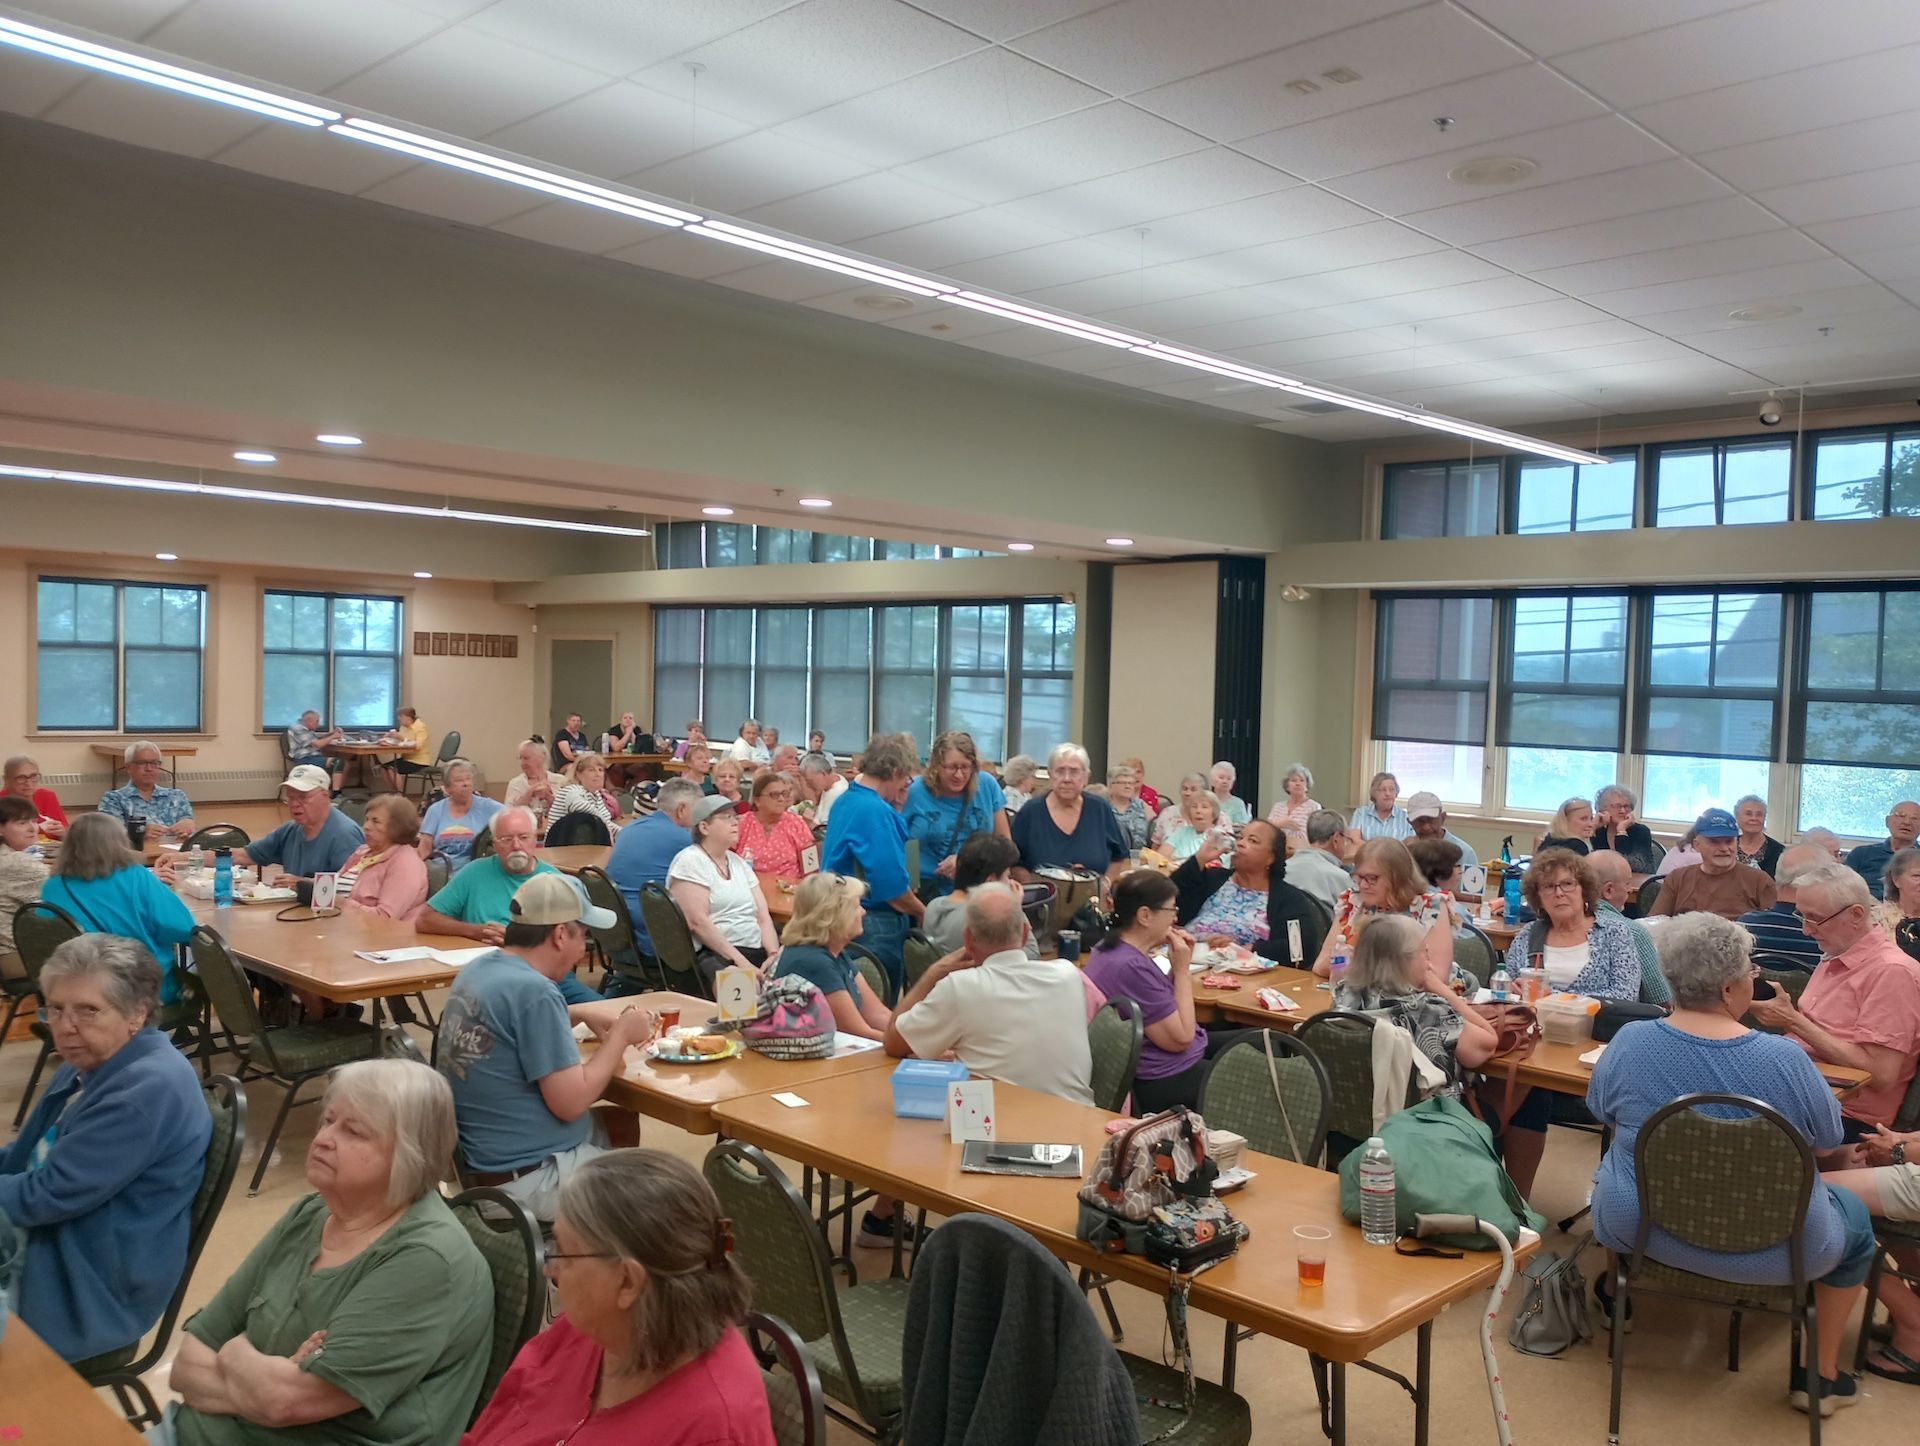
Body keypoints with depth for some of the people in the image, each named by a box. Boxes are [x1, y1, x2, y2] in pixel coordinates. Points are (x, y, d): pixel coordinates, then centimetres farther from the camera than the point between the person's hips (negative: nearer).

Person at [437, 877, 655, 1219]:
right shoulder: (534, 990, -24)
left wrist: (582, 1013, 14)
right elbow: (571, 1103, -22)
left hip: (488, 1151, 10)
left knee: (622, 1123, 27)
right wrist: (621, 1035, -8)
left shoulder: (480, 969, 4)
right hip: (528, 1175, -10)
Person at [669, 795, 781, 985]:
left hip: (757, 949, 8)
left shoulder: (739, 862, 20)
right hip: (713, 955, -8)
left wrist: (774, 955, -6)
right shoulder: (690, 861, -3)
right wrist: (740, 962, -18)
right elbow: (698, 922, -13)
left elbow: (763, 918, 14)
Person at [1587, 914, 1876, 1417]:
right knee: (1855, 1219, 28)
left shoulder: (1629, 1041, -15)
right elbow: (1828, 1139, -3)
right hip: (1768, 1246, -1)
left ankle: (1617, 1294, 52)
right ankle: (1823, 1375, 32)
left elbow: (1603, 1113, 4)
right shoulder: (1783, 1059, -22)